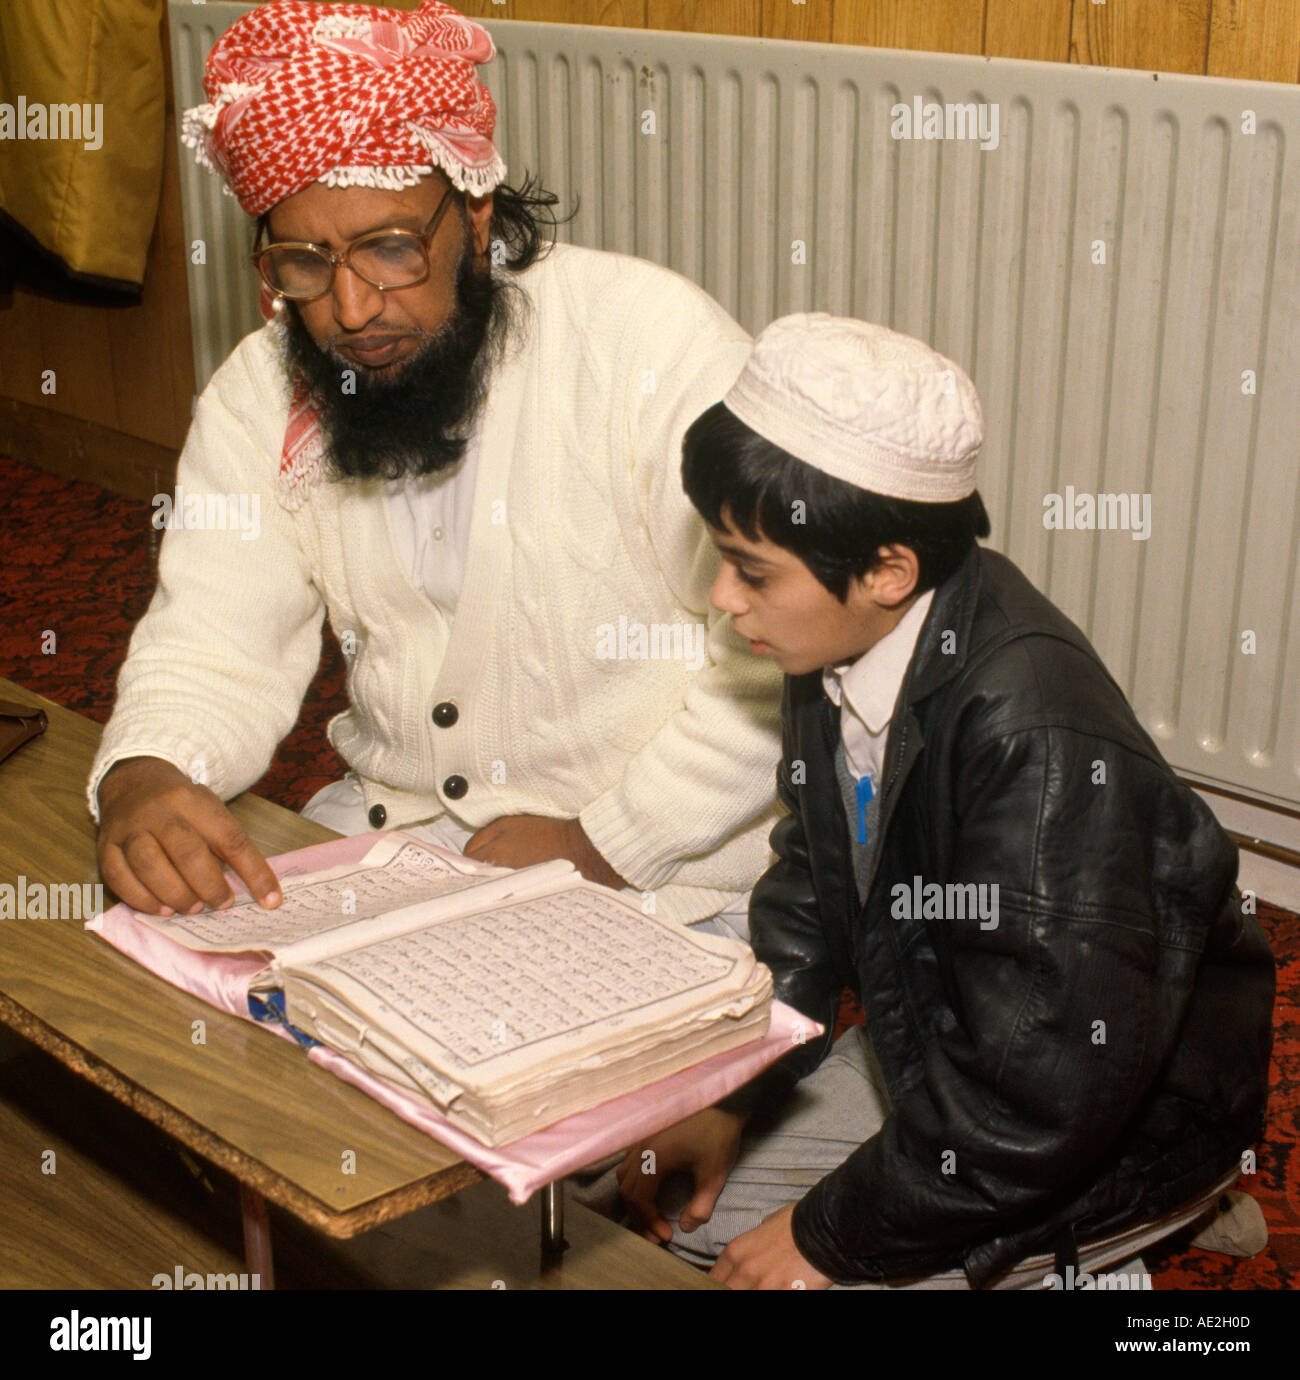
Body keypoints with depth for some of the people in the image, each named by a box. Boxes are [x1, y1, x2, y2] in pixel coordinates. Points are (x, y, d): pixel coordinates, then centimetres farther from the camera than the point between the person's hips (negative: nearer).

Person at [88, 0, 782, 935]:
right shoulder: (260, 394, -1)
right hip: (387, 818, 4)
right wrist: (142, 780, -25)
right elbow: (215, 644, -3)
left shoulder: (655, 342, -17)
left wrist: (602, 844, -19)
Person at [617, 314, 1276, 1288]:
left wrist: (833, 1236, -21)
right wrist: (728, 1099, 3)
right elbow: (811, 894, 8)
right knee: (679, 1204, 7)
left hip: (1117, 1126, -8)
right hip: (933, 1054, 8)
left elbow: (1051, 1084, -31)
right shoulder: (839, 648, -10)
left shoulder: (1033, 733, -34)